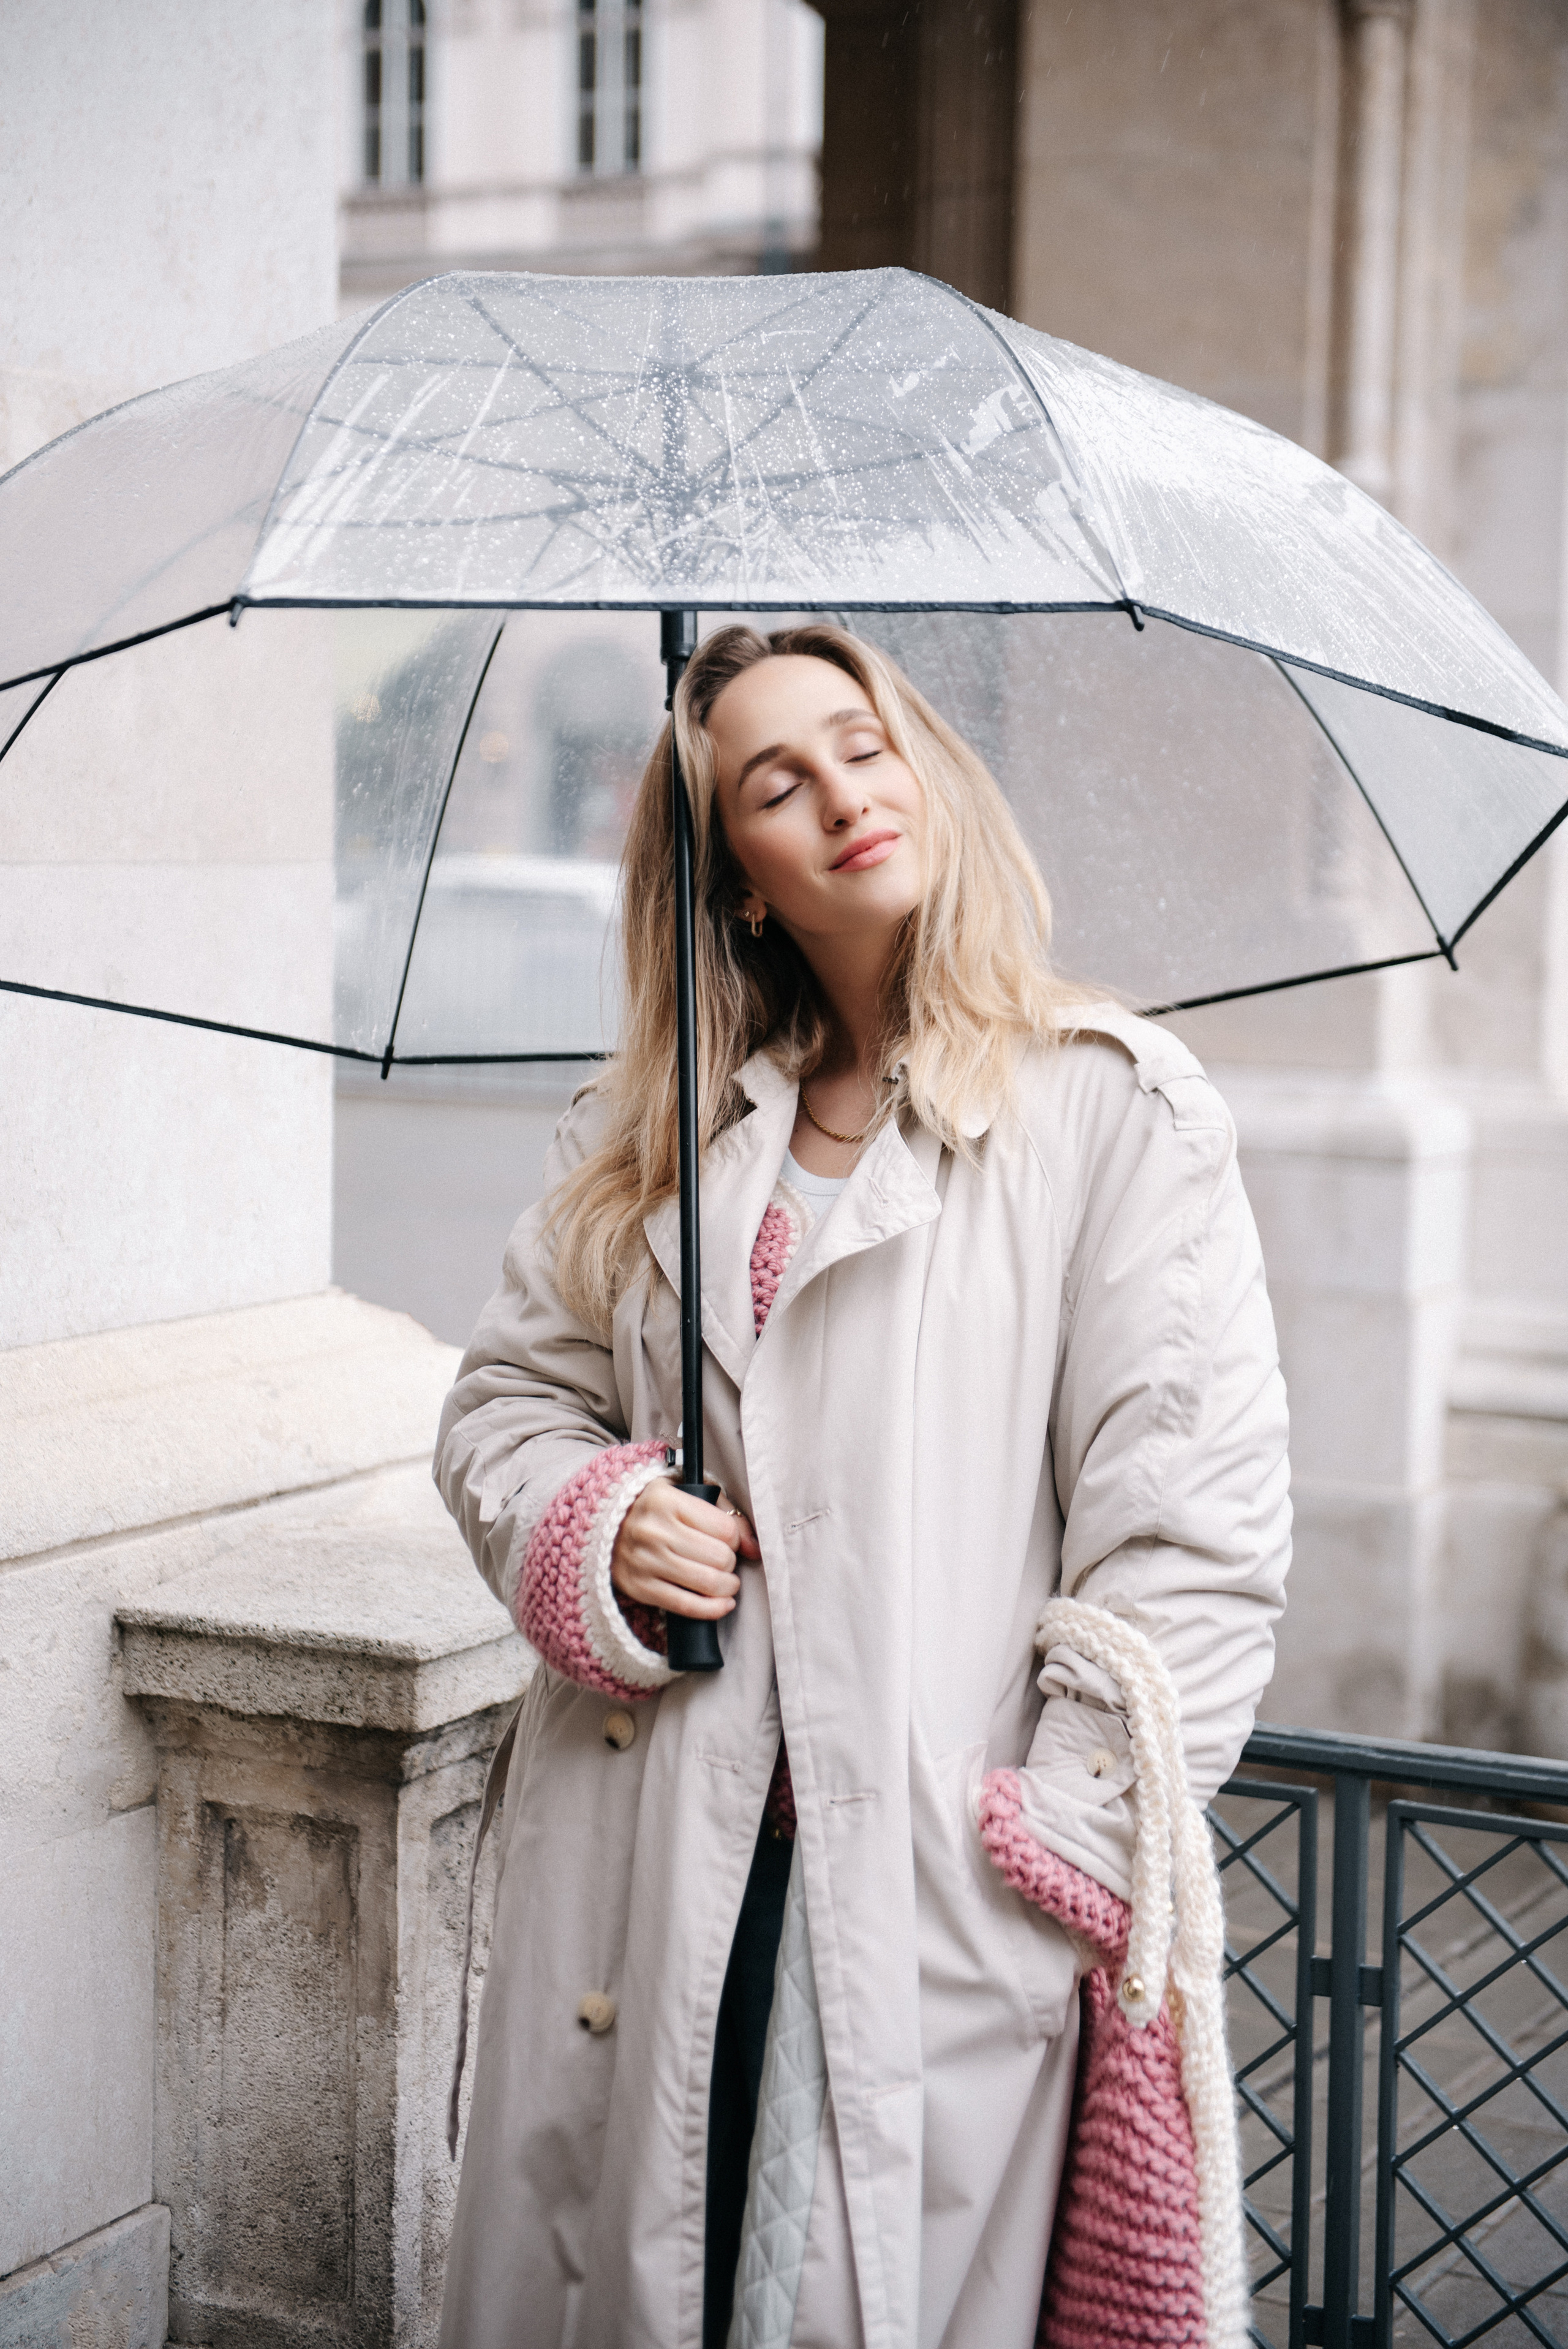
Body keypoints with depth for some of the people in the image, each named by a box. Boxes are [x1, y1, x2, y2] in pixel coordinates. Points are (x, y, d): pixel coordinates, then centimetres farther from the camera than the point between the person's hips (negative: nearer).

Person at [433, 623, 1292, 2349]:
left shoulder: (1114, 1110, -4)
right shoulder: (648, 1135, 12)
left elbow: (1194, 1537, -8)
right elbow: (508, 1397, 18)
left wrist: (1064, 1848, -11)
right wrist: (584, 1529, -3)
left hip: (939, 1911, -4)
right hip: (645, 1879, 4)